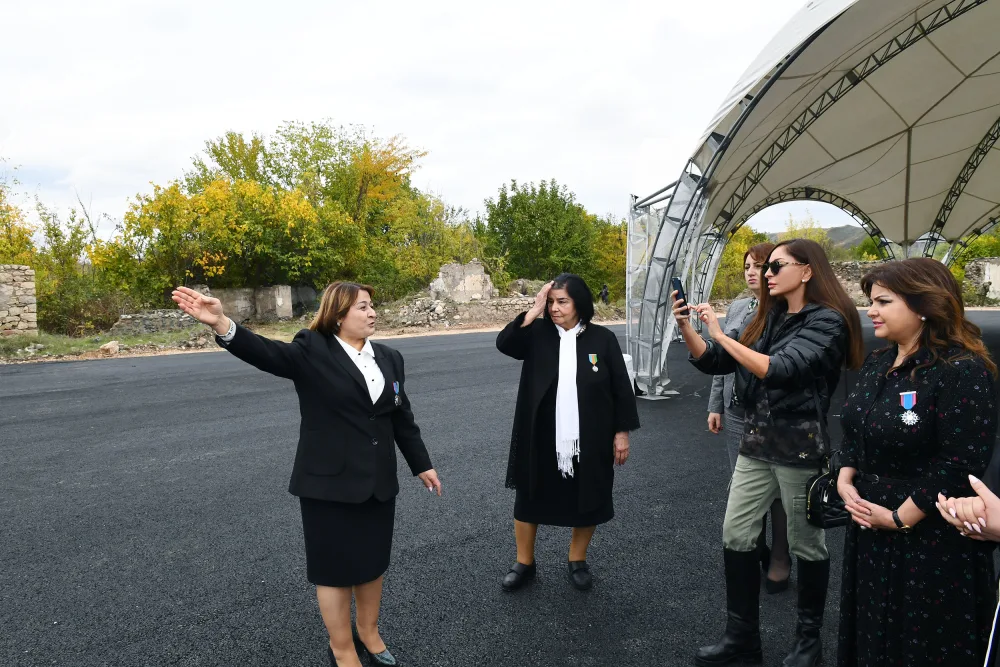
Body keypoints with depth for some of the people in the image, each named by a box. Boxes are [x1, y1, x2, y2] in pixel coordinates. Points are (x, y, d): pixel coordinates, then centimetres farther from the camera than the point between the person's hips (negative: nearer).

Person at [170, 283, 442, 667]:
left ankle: (368, 632, 38)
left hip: (378, 482, 5)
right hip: (330, 482, -5)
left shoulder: (389, 358, 7)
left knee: (372, 563, 17)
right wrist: (222, 325, -43)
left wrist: (421, 464, 17)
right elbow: (268, 354, -26)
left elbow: (402, 418, 13)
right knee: (335, 568, 8)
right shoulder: (312, 350, -9)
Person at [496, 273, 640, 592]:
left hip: (589, 440, -1)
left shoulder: (602, 339, -5)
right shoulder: (538, 334, -2)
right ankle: (524, 563, 29)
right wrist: (534, 311, -21)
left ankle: (577, 561, 35)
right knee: (530, 499, 11)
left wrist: (622, 433, -2)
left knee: (587, 502, 13)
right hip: (541, 440, 1)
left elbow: (621, 388, -1)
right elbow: (504, 343, -17)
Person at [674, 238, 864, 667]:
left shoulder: (827, 321, -10)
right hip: (756, 444, 7)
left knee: (806, 544, 8)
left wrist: (721, 335, -21)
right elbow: (715, 362, 10)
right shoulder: (769, 318, 11)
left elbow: (779, 370, -24)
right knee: (735, 537, 6)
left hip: (800, 448, -7)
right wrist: (686, 327, -6)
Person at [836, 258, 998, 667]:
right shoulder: (877, 364, 7)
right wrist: (845, 481, -2)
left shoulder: (963, 371, -19)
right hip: (869, 531, 8)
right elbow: (854, 433, 15)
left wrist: (899, 518, -19)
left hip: (931, 541, -8)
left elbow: (960, 464, -24)